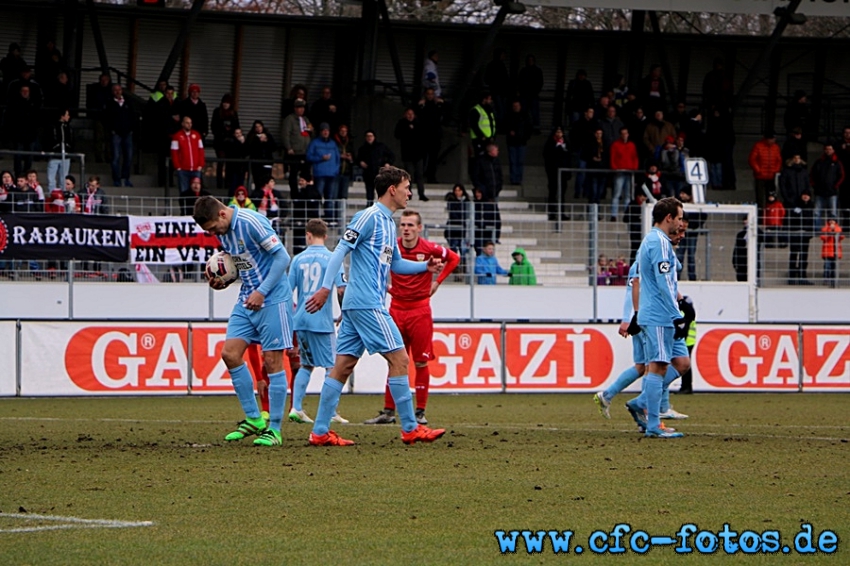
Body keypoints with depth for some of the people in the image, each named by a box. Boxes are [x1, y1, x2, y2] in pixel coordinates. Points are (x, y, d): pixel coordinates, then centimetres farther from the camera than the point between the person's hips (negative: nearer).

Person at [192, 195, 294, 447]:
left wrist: (262, 292, -19)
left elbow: (282, 257, -18)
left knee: (272, 360, -6)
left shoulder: (252, 223, -18)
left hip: (272, 299, -8)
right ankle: (253, 419, 10)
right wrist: (222, 280, 0)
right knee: (229, 353, -1)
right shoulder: (222, 232, 7)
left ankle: (274, 429, 0)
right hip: (247, 299, 8)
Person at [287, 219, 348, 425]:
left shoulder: (298, 259, 4)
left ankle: (296, 408, 10)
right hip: (322, 321, -4)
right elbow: (341, 290, -10)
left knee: (306, 365, 17)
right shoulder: (332, 258, -5)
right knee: (332, 366, 3)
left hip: (300, 320, 4)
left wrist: (293, 308, 19)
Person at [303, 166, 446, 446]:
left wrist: (425, 266, 13)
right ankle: (410, 429, -2)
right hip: (367, 304, -10)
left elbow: (395, 263, 28)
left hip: (357, 306, 10)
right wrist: (326, 287, -21)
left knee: (343, 365, 6)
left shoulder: (388, 222, 19)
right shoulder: (369, 217, -10)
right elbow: (341, 250, -15)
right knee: (398, 358, -6)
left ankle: (320, 432, 5)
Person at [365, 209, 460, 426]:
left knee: (421, 363, 0)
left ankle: (420, 412, 5)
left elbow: (453, 258, 12)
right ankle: (388, 411, 6)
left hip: (420, 309, -2)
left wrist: (437, 281, 6)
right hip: (397, 308, 2)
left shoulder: (430, 249, -5)